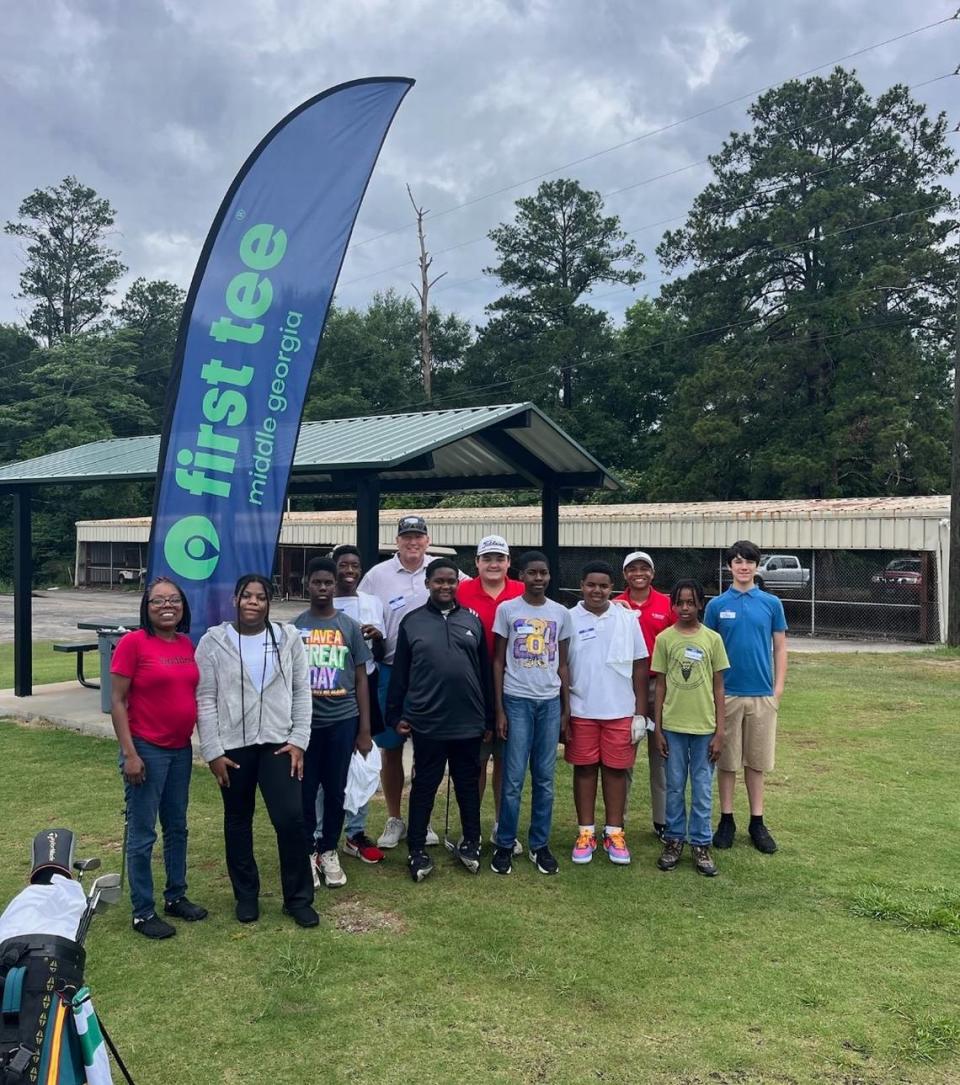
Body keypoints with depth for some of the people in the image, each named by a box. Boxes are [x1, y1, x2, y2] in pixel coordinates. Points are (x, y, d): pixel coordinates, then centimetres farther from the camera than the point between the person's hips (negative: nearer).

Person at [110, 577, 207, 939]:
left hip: (181, 750, 6)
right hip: (146, 750, -6)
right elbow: (117, 701, -12)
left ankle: (176, 897, 32)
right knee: (143, 834, 4)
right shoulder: (133, 642, -12)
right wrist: (130, 753, -16)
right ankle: (143, 911, 17)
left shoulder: (187, 644, 5)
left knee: (177, 827, 17)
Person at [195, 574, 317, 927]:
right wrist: (212, 751, -7)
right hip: (232, 746, 0)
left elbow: (301, 692, 4)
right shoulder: (213, 642, -2)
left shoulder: (288, 638, 2)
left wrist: (299, 740, -3)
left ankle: (298, 899, 10)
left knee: (291, 818, -7)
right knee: (238, 823, 13)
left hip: (278, 743, 0)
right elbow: (205, 700, -3)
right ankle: (246, 895, 30)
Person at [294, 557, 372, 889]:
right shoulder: (295, 627, 1)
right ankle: (307, 852, 22)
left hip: (342, 721, 1)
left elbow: (361, 680, 5)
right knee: (305, 790, 6)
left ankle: (329, 851, 24)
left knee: (335, 790, 9)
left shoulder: (350, 627, 2)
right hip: (305, 721, 0)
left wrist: (365, 729, 2)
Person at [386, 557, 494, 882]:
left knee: (468, 784, 14)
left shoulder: (473, 620, 5)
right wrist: (395, 715, 1)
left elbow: (485, 672, 7)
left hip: (469, 721, 2)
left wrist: (489, 718, 7)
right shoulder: (411, 621, 1)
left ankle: (471, 842, 29)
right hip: (427, 722, -2)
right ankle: (417, 850, 18)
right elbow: (399, 672, 4)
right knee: (424, 786, 8)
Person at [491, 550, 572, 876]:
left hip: (550, 702, 2)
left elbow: (562, 664, 11)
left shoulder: (561, 613, 7)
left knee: (545, 778, 7)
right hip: (516, 701, -2)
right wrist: (499, 709, -3)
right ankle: (505, 845, 12)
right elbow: (498, 661, 2)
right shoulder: (506, 609, 0)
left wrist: (566, 708, 6)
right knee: (513, 778, 0)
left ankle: (540, 845, 18)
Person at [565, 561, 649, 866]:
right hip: (581, 712, -1)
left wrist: (640, 713, 1)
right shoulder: (569, 620, -2)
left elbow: (640, 667, 5)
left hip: (620, 711, 1)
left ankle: (614, 832, 19)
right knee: (584, 769, 8)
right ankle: (585, 832, 18)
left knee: (616, 770, 8)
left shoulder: (627, 620, 2)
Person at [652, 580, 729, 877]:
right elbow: (660, 686, 3)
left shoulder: (712, 639, -1)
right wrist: (657, 728, 1)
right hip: (673, 726, 0)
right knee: (674, 788, 10)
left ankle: (701, 845, 18)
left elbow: (718, 688, 1)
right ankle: (674, 841, 22)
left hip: (705, 727, 0)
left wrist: (720, 731, -2)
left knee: (703, 790, 7)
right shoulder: (664, 639, 0)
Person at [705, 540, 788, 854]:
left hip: (762, 695, 1)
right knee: (727, 760, 7)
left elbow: (780, 648, 6)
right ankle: (727, 820, 19)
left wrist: (778, 688, 0)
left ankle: (757, 822, 20)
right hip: (727, 694, 0)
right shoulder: (717, 605, 2)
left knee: (756, 761, 9)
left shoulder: (771, 604, 3)